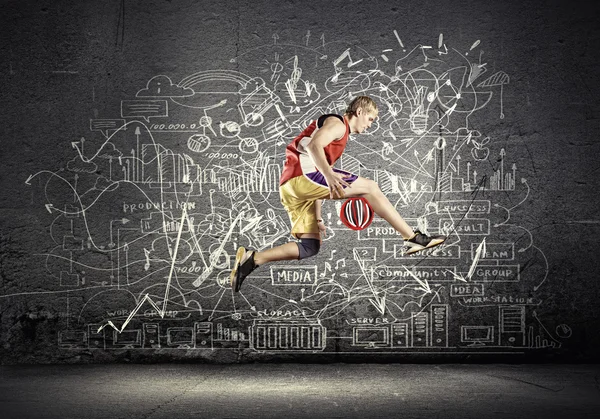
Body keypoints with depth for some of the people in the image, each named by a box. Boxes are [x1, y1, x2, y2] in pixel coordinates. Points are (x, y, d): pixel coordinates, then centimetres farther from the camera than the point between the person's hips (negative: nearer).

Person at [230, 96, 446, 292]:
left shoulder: (341, 135, 33)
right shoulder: (337, 123, 3)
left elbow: (318, 185, 32)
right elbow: (313, 145, -18)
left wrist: (318, 218, 30)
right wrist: (329, 175, -31)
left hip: (290, 188, 10)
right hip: (302, 174, -10)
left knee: (309, 247, 7)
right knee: (369, 187, -8)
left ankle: (251, 259, -2)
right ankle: (413, 237, -9)